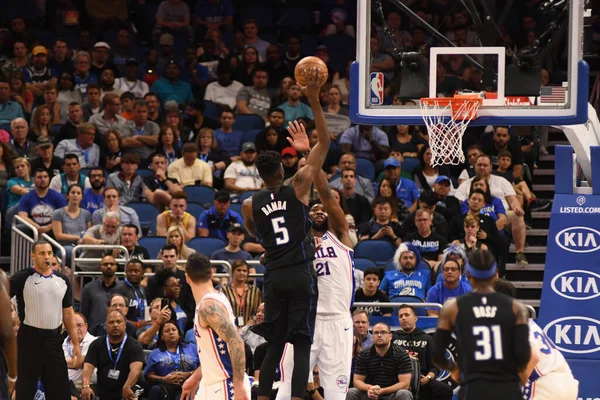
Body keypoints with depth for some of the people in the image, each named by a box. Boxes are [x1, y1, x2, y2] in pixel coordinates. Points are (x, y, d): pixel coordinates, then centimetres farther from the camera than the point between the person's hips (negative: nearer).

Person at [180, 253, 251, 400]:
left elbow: (236, 343, -27)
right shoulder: (213, 299, 12)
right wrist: (196, 377, 30)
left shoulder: (208, 306, -18)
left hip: (226, 387, -10)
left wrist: (239, 386, -29)